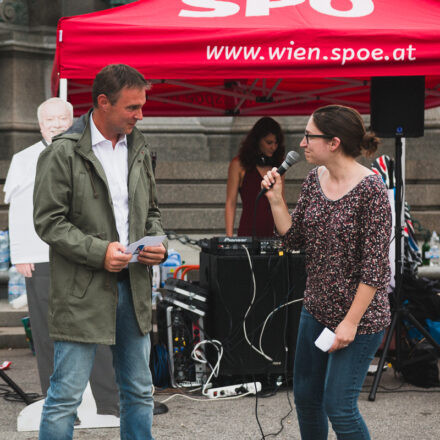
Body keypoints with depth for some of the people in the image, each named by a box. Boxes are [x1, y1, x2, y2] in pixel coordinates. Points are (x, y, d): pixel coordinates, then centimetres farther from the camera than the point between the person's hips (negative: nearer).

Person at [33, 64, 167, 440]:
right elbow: (48, 221, -10)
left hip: (133, 287, 6)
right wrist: (98, 251, -19)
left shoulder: (138, 149, 12)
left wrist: (158, 243, 1)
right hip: (83, 293, -6)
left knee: (139, 392, 14)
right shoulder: (63, 153, -8)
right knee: (66, 397, -3)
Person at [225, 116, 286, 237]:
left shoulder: (277, 166, 13)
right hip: (248, 233, -4)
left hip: (274, 234, 4)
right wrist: (230, 237, -8)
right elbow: (230, 203, -1)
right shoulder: (239, 164, 1)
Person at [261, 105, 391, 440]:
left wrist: (351, 322, -19)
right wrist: (275, 198, -4)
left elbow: (375, 266, -19)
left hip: (359, 317, -8)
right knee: (305, 396, 16)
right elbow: (295, 239, 8)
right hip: (316, 309, 8)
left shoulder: (370, 189, -19)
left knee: (339, 406, -5)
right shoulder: (314, 181, 3)